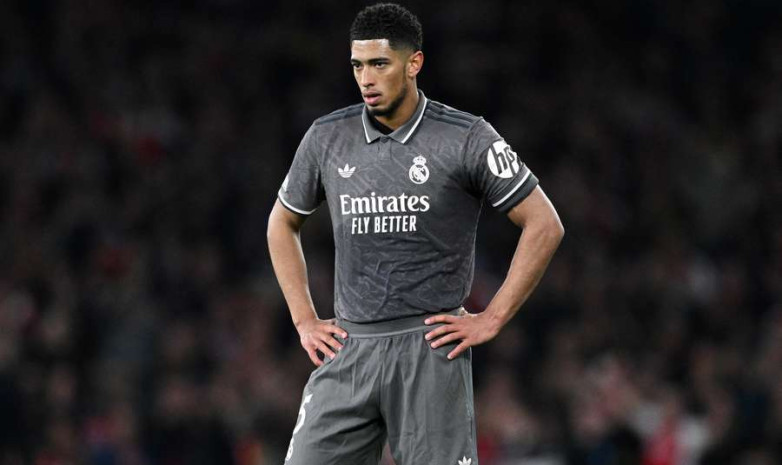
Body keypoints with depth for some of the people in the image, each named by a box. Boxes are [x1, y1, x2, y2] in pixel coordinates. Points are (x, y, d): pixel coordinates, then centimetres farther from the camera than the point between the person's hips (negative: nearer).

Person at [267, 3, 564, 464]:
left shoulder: (468, 139, -4)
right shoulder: (328, 137, 7)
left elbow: (545, 225, -1)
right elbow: (283, 224, 23)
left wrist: (491, 320, -5)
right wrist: (304, 320, 13)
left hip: (430, 351, -3)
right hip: (348, 351, 3)